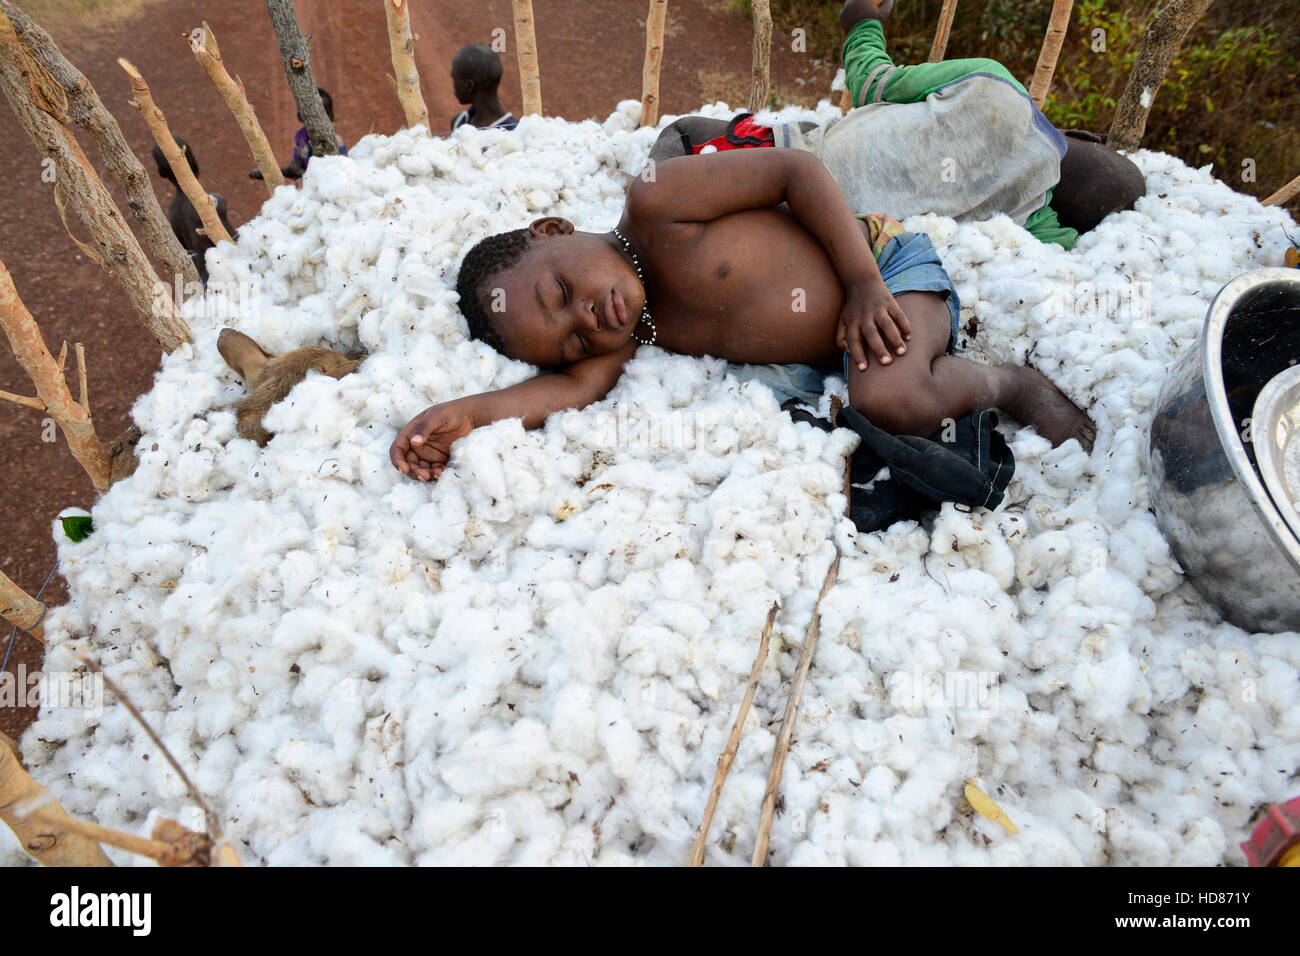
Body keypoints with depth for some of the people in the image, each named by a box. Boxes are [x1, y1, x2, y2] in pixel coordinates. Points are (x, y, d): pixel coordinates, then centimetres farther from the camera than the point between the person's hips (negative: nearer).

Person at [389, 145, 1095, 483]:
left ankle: (1013, 384, -5)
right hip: (844, 354, 6)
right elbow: (580, 384, -21)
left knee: (889, 395, -31)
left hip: (888, 265, -6)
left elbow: (795, 170, -17)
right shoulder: (626, 337, -5)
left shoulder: (654, 204, -20)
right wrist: (467, 412, -32)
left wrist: (864, 282, -23)